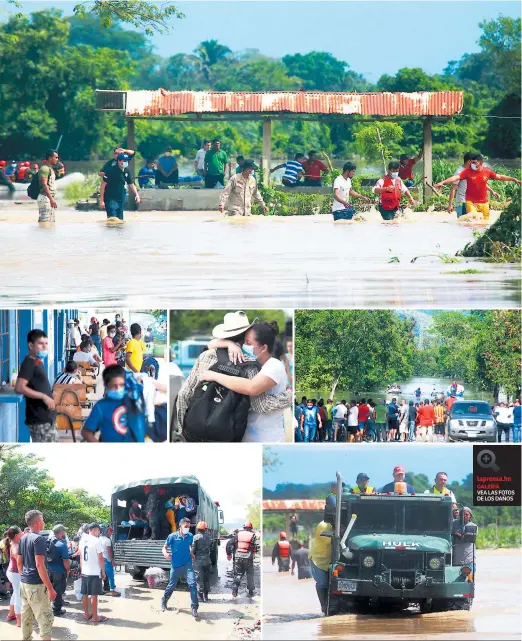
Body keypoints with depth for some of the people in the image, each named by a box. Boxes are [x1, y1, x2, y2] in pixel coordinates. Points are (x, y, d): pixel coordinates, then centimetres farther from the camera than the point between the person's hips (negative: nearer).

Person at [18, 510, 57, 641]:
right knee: (45, 619, -4)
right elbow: (39, 565, -22)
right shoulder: (39, 539, -16)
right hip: (36, 585, -9)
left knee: (26, 617, 13)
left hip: (24, 583, 9)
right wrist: (50, 588, -20)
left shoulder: (23, 539, 10)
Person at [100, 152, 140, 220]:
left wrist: (136, 195, -3)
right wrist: (101, 200, -15)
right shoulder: (111, 171, -15)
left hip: (121, 199, 7)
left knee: (120, 219, 12)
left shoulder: (126, 171, 4)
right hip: (110, 199, -7)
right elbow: (103, 185, -13)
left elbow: (131, 184, 13)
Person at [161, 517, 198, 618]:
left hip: (187, 564, 1)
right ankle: (164, 601, 40)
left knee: (192, 584, -16)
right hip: (176, 565, -1)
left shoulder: (190, 536, -2)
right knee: (172, 586, 12)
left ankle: (194, 608, -12)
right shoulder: (173, 536, -10)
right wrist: (165, 553, -27)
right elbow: (164, 548, -5)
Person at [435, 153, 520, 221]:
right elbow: (456, 177, -18)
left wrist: (513, 179, 10)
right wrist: (443, 182, -29)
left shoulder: (487, 171, -2)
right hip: (471, 202, -3)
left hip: (484, 202, 3)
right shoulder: (468, 171, -10)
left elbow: (499, 177, 9)